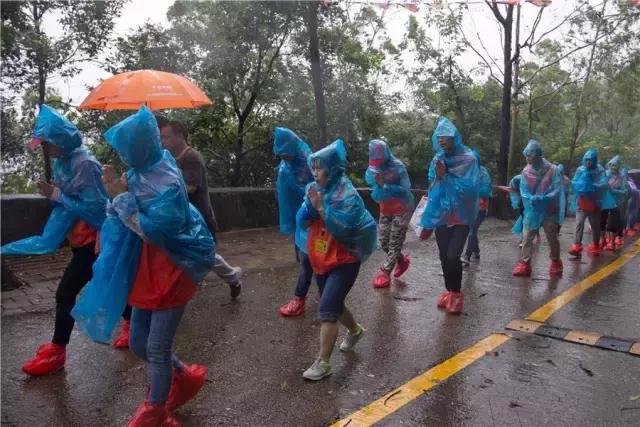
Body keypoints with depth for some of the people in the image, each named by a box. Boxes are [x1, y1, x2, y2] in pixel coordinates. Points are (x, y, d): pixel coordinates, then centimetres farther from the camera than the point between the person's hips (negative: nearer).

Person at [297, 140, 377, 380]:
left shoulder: (346, 194, -17)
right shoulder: (314, 189, 1)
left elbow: (342, 227, -26)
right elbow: (301, 223, -2)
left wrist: (321, 207, -25)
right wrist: (310, 205, -19)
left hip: (344, 261, -7)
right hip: (321, 260, 7)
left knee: (326, 309, -12)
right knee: (334, 305, 21)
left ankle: (323, 363, 0)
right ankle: (355, 331, 49)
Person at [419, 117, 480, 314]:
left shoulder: (468, 159, -10)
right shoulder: (437, 160, 3)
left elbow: (469, 187, -18)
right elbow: (432, 188, 4)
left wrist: (445, 177, -21)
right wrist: (438, 177, -17)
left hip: (461, 216, -4)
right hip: (441, 215, 4)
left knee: (453, 256, -12)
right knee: (444, 257, 8)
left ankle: (457, 294, 8)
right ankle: (450, 291, 26)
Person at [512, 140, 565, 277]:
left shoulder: (553, 170, -11)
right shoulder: (526, 171, -2)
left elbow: (557, 191, -14)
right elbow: (524, 192, -3)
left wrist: (541, 199, -26)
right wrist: (532, 199, -23)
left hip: (549, 211, -2)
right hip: (532, 211, 3)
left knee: (552, 239, 10)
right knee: (526, 238, -1)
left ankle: (555, 263, 29)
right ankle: (524, 264, 4)